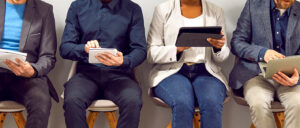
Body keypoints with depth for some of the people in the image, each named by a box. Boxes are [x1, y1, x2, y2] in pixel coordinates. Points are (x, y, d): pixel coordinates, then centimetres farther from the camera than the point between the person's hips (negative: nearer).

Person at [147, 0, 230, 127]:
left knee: (212, 103, -31)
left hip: (206, 72, 2)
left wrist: (219, 47, -12)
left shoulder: (216, 11, 11)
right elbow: (151, 54, -1)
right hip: (171, 71, -2)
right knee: (183, 103, -34)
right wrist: (178, 48, -19)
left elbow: (220, 58, 12)